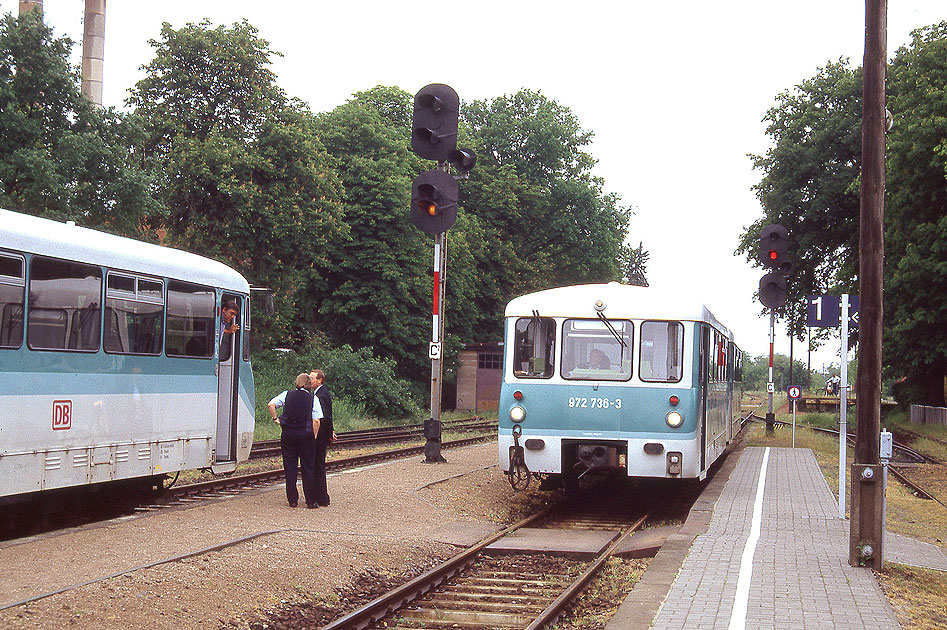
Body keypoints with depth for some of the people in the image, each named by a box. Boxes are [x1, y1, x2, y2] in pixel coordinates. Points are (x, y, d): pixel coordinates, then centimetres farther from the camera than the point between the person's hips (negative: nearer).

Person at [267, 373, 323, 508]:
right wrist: (314, 437, -1)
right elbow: (316, 421, -7)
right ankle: (311, 501, 6)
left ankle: (292, 500, 9)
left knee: (290, 468, 8)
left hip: (288, 435, 2)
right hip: (306, 435, -1)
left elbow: (270, 404, -5)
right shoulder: (313, 399, -2)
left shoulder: (287, 395, 3)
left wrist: (275, 418, 6)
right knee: (308, 468, 6)